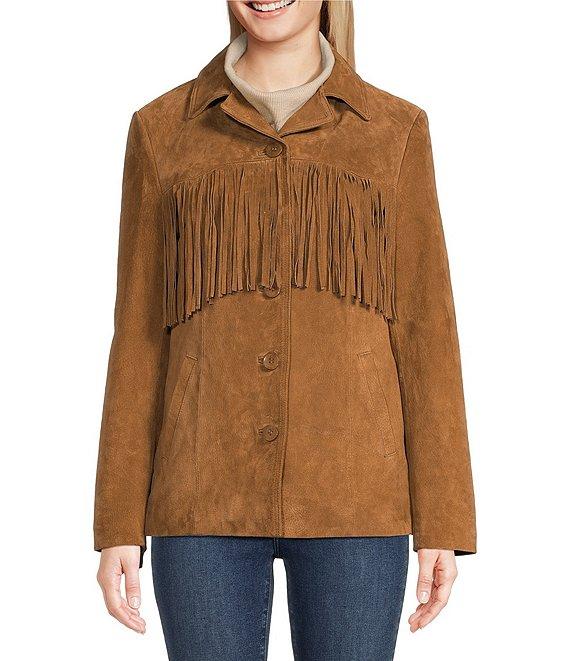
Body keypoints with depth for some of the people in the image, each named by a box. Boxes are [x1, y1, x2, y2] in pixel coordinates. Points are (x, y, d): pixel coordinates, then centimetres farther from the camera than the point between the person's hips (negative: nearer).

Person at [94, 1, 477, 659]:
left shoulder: (395, 131, 8)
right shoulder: (163, 130, 9)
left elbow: (424, 330, 5)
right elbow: (140, 333, 7)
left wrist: (441, 524, 0)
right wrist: (118, 525, 2)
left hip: (352, 493, 0)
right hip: (207, 496, 1)